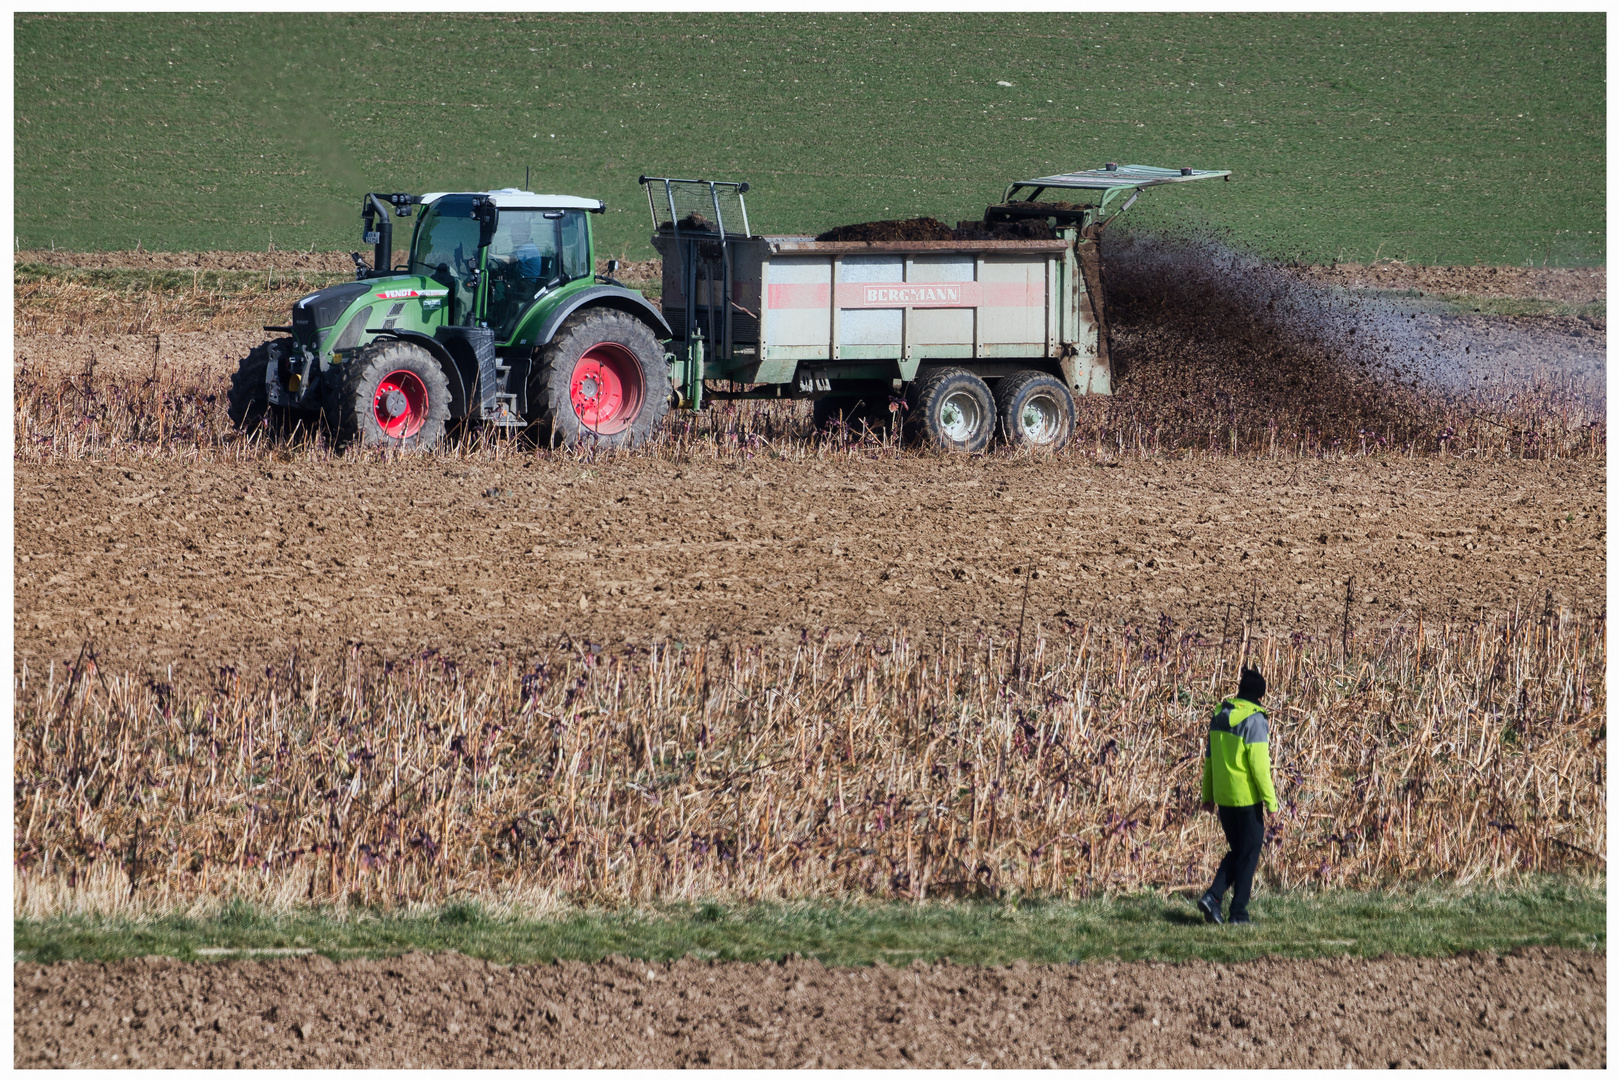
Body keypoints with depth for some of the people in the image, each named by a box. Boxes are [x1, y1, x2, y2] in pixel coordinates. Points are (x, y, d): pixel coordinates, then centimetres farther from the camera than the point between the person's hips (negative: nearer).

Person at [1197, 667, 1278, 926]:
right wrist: (1270, 801, -12)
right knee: (1248, 854, 4)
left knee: (1237, 851, 18)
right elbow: (1259, 764, -17)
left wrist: (1208, 795, 18)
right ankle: (1239, 912, 4)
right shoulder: (1255, 720, -14)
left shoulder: (1219, 716, 7)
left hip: (1223, 798, 6)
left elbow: (1209, 758, 12)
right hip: (1247, 798, -6)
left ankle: (1213, 897, 1)